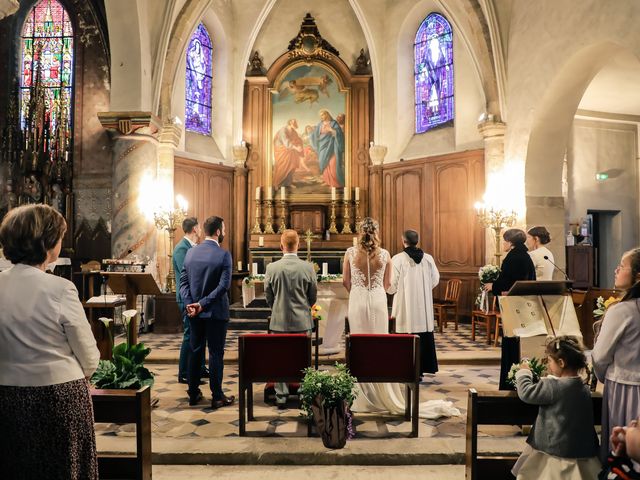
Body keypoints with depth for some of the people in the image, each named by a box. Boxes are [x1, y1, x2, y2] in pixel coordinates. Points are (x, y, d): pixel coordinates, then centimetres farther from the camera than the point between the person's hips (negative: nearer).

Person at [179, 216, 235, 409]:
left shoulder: (190, 252, 3)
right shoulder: (223, 255, -14)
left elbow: (183, 280, -1)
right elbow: (224, 285, -20)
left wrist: (190, 303, -9)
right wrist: (203, 304, -17)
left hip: (194, 311, 5)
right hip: (215, 312, -5)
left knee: (195, 351, 16)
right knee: (216, 353, 4)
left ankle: (193, 393, 25)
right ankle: (217, 397, 12)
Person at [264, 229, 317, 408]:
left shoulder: (271, 268, -9)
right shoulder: (308, 267, -10)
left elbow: (268, 296, 2)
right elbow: (313, 296, 1)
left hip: (279, 320, 0)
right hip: (302, 320, 0)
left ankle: (281, 396, 19)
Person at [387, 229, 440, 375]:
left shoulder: (398, 259, -11)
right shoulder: (428, 258, 1)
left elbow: (392, 284, -10)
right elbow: (435, 280, 8)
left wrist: (390, 290, 13)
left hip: (406, 305, -3)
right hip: (424, 305, 4)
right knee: (424, 336, 12)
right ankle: (423, 367, 20)